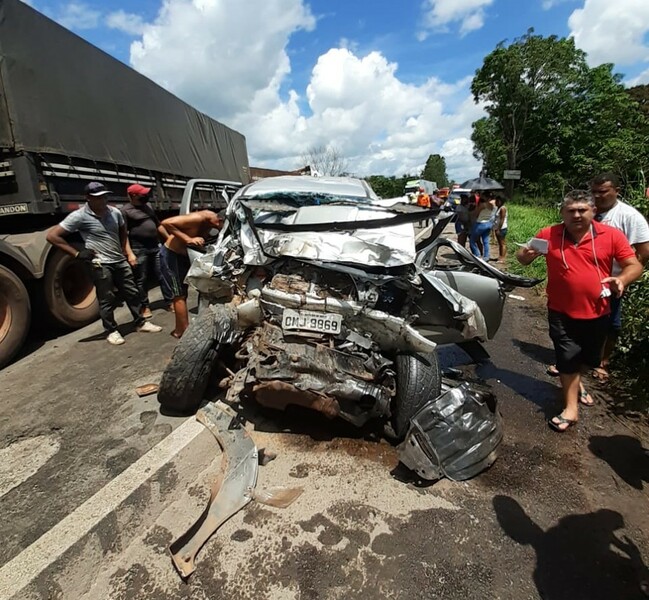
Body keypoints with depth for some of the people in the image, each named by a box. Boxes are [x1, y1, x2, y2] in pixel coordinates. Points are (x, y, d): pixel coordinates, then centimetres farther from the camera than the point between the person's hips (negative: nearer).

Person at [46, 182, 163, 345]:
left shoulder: (115, 212, 4)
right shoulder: (79, 216, -12)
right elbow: (52, 235, -10)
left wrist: (128, 253, 10)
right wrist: (77, 253, -11)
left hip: (120, 261, 5)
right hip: (101, 265, -5)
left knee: (132, 293, 11)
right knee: (106, 300, 2)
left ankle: (141, 323, 25)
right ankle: (111, 331, 17)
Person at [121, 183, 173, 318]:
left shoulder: (147, 205, 14)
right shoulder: (125, 210, -7)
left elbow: (158, 224, 22)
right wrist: (130, 254, -18)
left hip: (156, 247, 6)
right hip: (139, 250, -6)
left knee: (163, 276, 7)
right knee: (141, 280, 5)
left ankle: (169, 302, 15)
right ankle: (145, 307, 16)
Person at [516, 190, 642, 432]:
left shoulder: (612, 235, -7)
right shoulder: (549, 235, -7)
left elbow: (634, 265, -4)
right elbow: (525, 258, 3)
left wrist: (622, 279, -25)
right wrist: (524, 254, -21)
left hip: (597, 313, 2)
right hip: (562, 313, -2)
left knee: (589, 358, 21)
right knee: (567, 359, 4)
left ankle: (575, 381, 51)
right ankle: (571, 408, 16)